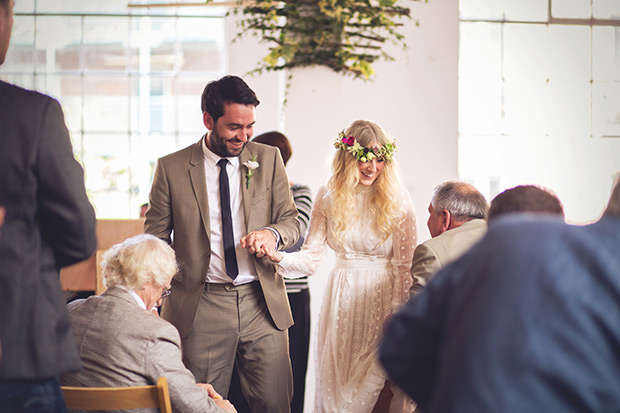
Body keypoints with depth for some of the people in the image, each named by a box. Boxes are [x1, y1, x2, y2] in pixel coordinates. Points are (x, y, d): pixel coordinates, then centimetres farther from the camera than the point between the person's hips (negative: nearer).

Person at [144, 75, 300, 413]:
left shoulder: (268, 159, 7)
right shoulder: (171, 168, 1)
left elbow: (291, 221, 12)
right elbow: (155, 239, 7)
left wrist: (272, 233, -12)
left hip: (262, 304, 2)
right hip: (200, 308, -1)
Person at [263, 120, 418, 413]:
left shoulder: (397, 201, -6)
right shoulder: (328, 198, 2)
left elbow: (404, 267, -7)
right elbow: (311, 257, 1)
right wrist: (278, 256, -18)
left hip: (383, 298, -3)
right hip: (342, 300, 3)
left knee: (376, 385, -2)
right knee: (335, 385, 7)